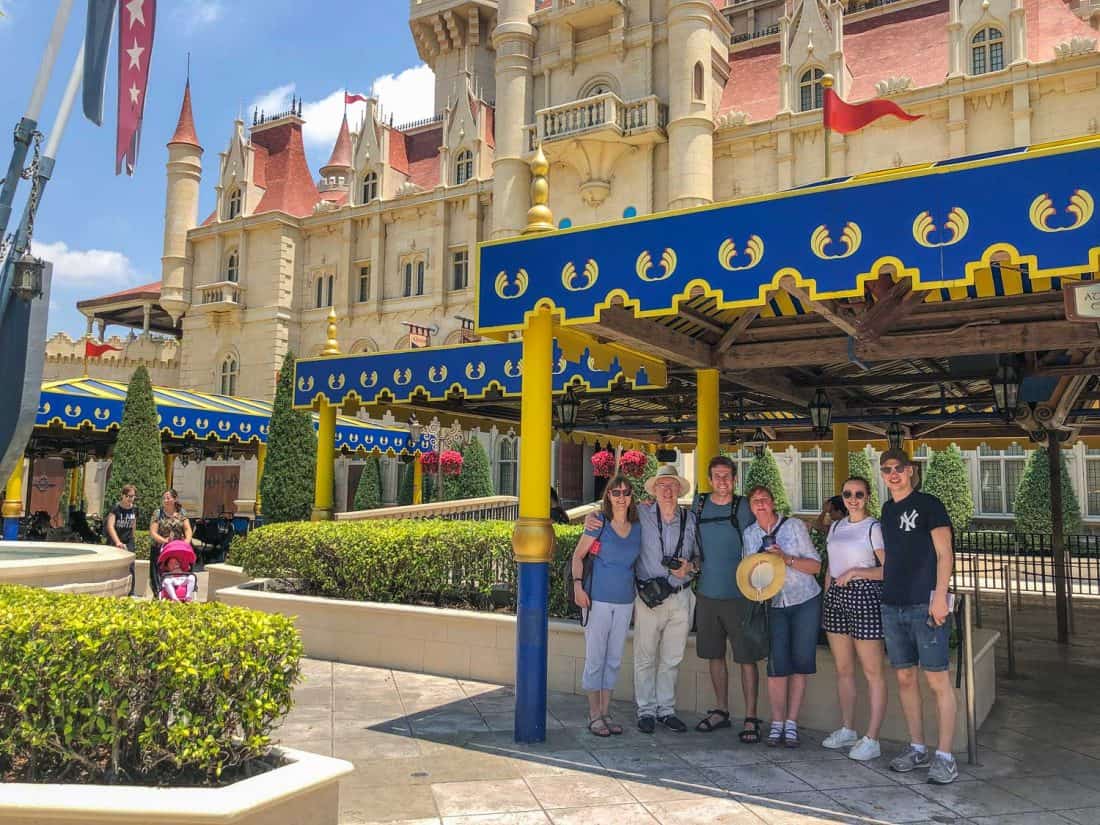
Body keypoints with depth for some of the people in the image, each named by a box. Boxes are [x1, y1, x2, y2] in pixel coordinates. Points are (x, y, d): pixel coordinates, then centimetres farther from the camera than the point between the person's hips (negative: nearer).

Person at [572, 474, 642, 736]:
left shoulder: (638, 528, 5)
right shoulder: (598, 523, -6)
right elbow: (578, 555, -5)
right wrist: (578, 586, -13)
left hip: (625, 602, 4)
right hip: (598, 599, -4)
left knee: (614, 659, 12)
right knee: (595, 658, 1)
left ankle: (606, 712, 23)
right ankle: (594, 715, 13)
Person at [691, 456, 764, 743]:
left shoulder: (745, 507, -6)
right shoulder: (699, 503, 4)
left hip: (739, 595, -4)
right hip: (707, 592, 4)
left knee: (747, 657, -1)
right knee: (714, 655, 13)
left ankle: (751, 719, 8)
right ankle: (721, 711, 27)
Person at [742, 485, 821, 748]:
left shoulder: (794, 526, -5)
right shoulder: (750, 534, 4)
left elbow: (816, 566, -7)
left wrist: (786, 559, -20)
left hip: (805, 601, -1)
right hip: (773, 605, 2)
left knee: (800, 663, 0)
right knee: (777, 664, -5)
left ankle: (791, 724, 9)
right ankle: (777, 723, 6)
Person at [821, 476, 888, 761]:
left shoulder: (874, 528, -5)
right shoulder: (835, 527, 15)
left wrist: (856, 571, -18)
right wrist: (825, 599, 16)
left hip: (863, 596, -7)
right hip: (836, 597, 7)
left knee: (872, 672, -1)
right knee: (843, 669, 13)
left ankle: (872, 739, 3)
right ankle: (847, 730, 25)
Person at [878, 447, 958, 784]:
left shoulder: (928, 504, -3)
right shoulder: (887, 510, 15)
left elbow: (944, 554, -8)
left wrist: (939, 596, -15)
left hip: (925, 605, -6)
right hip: (893, 605, 7)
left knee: (937, 679, -3)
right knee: (905, 678, 10)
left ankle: (944, 756, 4)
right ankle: (917, 749, 21)